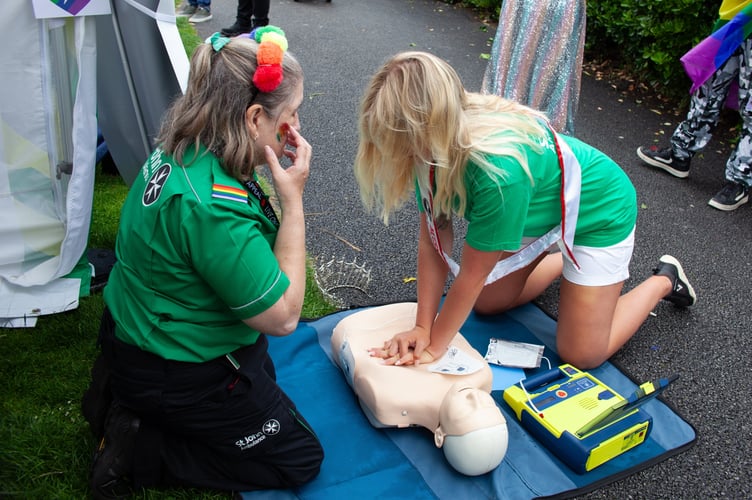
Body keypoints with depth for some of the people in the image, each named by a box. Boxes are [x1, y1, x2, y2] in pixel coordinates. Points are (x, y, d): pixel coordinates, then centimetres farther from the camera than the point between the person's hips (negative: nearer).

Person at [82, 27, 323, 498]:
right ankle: (138, 448, 3)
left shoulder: (179, 151, -7)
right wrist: (293, 198, -26)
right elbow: (283, 316, -26)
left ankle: (125, 388, 19)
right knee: (301, 458, 7)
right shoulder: (212, 208, -36)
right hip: (177, 377, -9)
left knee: (265, 375, 34)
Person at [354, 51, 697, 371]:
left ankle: (664, 280, 22)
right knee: (486, 304, 13)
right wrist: (422, 328, -18)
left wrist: (434, 345, -19)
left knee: (581, 354, 1)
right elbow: (433, 241, -16)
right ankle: (565, 261, 32)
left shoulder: (498, 168, -44)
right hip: (540, 208, 7)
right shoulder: (436, 145, -23)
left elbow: (472, 274, -31)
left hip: (599, 210, -6)